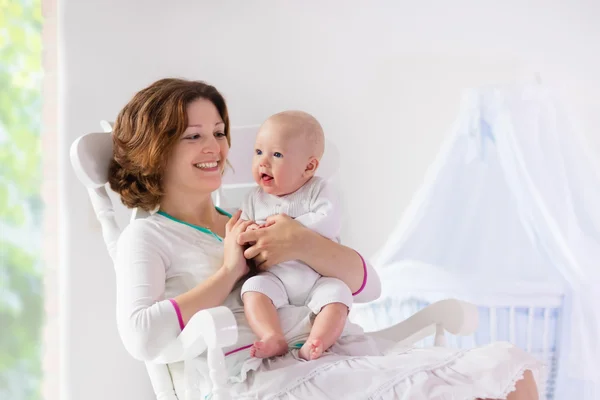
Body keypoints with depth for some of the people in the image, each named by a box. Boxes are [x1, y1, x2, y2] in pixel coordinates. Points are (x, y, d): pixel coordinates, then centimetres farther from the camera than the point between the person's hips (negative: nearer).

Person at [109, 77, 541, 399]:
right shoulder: (146, 236, 13)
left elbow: (368, 286, 17)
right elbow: (143, 338, -10)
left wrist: (305, 244, -2)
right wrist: (229, 270, -2)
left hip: (333, 358, 6)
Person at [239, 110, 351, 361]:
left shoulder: (317, 190, 2)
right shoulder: (254, 200, 11)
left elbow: (328, 222, -16)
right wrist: (248, 234, -18)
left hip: (318, 277, -1)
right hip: (274, 278, 1)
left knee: (337, 294, -27)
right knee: (253, 289, -26)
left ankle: (315, 344, -41)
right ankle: (273, 339, -40)